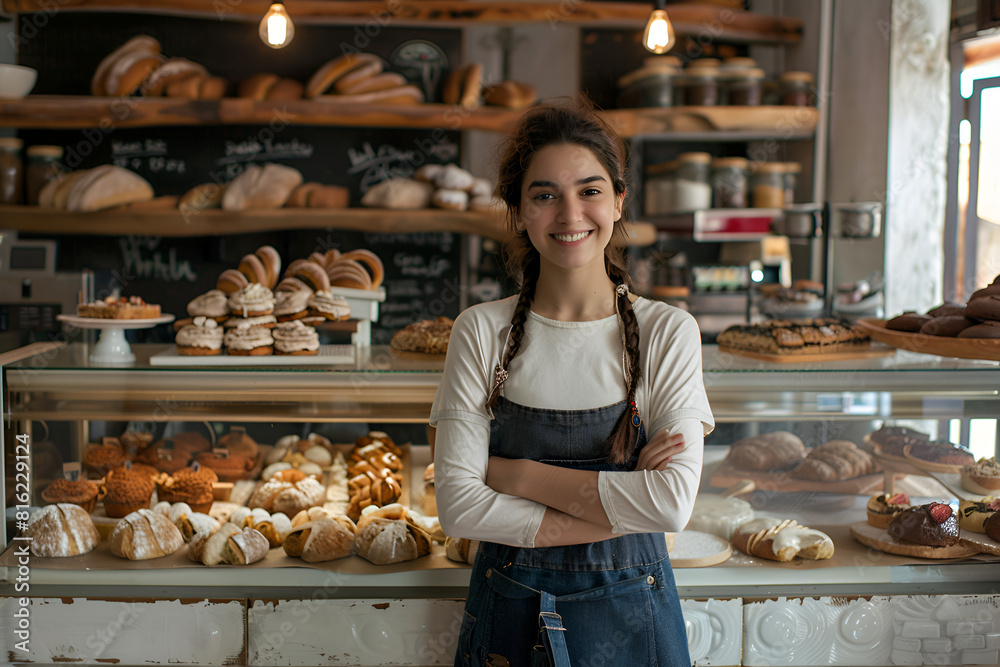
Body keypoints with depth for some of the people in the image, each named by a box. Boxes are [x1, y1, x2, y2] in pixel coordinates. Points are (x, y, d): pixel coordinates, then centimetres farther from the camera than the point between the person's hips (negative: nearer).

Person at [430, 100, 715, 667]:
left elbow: (672, 504, -18)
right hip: (508, 618, 1)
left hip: (629, 619, 0)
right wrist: (620, 505, -18)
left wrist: (515, 473, -16)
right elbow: (459, 506, -12)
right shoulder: (481, 332, -6)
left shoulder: (668, 332, -8)